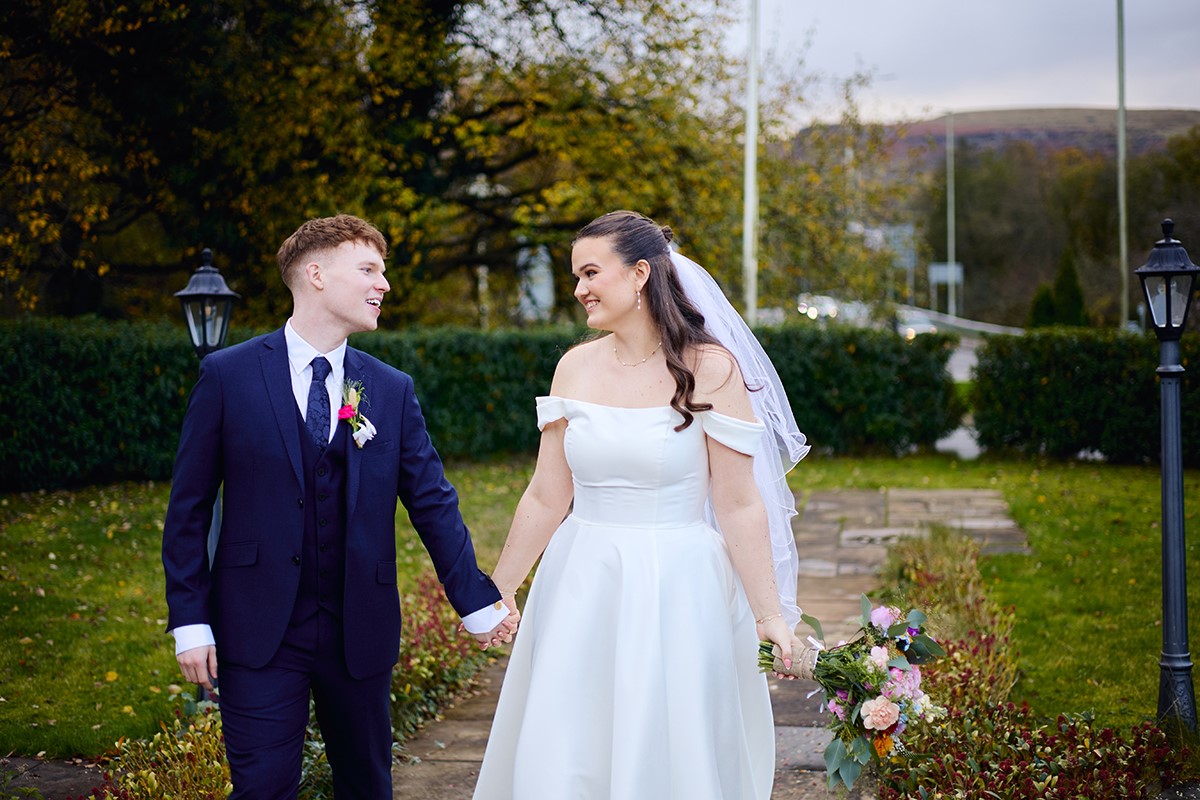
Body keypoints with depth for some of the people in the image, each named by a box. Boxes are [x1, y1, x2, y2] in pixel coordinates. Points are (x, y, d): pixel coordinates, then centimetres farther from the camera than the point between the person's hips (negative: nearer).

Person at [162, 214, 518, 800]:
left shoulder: (393, 390, 4)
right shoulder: (228, 376, -3)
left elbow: (432, 502, 7)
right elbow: (189, 508, -1)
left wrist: (477, 602, 5)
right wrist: (189, 620, -5)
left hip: (360, 633, 3)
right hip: (259, 634, -3)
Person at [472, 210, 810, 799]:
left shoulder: (709, 369, -8)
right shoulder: (576, 367, 4)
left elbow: (739, 506, -8)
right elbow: (546, 497, 8)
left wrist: (770, 614, -10)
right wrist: (497, 592, 12)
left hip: (676, 590, -4)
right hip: (582, 588, 4)